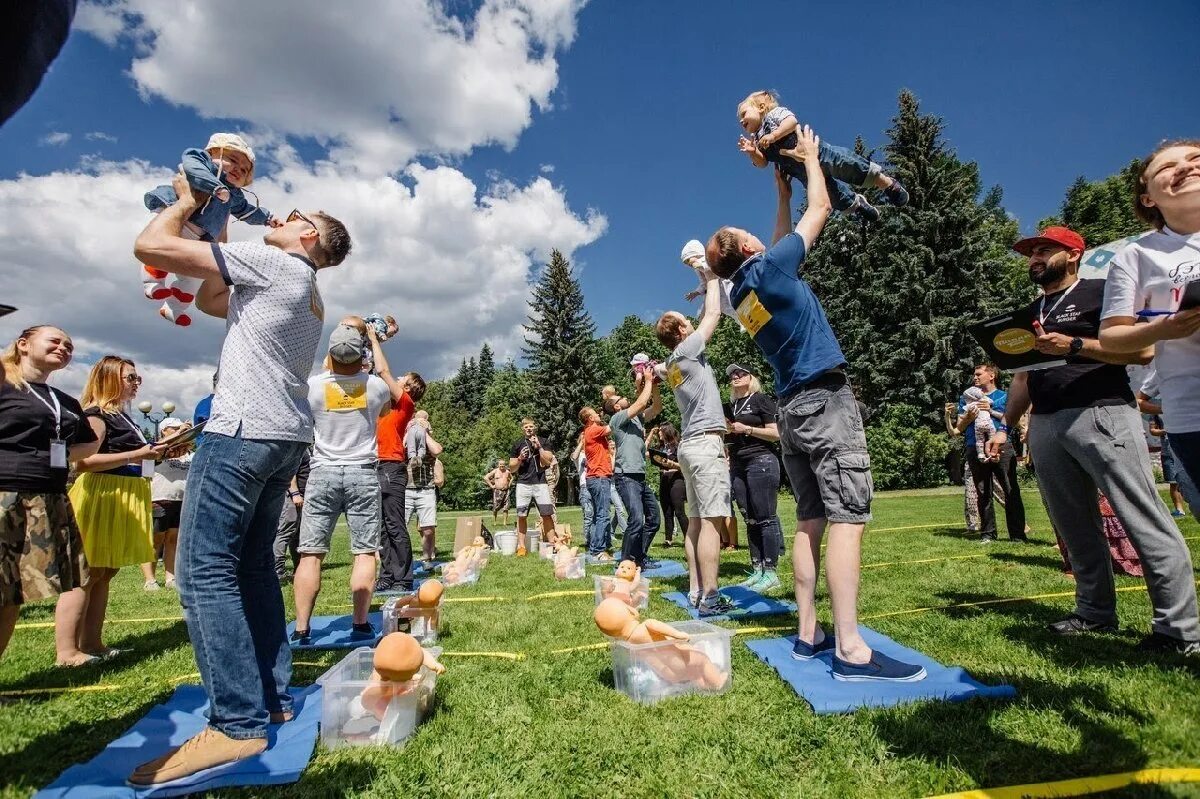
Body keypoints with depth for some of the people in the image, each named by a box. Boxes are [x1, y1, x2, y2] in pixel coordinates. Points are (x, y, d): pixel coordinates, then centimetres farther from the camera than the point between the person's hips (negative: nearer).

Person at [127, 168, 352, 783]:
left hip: (242, 432, -9)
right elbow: (208, 302, 33)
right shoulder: (306, 293, 24)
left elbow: (149, 246, -6)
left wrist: (185, 203, 12)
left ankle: (238, 723, -8)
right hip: (285, 439, 9)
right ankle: (271, 698, 16)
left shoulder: (271, 261, -4)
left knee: (204, 570, -9)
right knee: (252, 565, 12)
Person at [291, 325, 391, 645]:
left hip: (323, 473, 0)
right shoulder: (376, 386, -1)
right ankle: (360, 625, 3)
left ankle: (301, 629, 6)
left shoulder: (313, 385, -3)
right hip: (363, 473, 0)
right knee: (364, 551, 2)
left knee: (311, 553, 4)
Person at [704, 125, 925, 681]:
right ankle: (851, 649, -12)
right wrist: (809, 156, 25)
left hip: (791, 407, 8)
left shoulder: (743, 292, 16)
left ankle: (808, 633, 10)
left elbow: (780, 247, 32)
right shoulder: (768, 267, -4)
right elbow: (820, 209, 7)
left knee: (811, 521, 8)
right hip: (826, 398, -8)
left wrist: (781, 190, 39)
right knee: (848, 518, -11)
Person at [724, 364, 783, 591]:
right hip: (737, 466, 7)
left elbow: (776, 433, -6)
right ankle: (757, 570, 11)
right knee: (750, 520, 6)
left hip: (761, 461, -6)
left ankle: (771, 573, -3)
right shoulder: (729, 406, 19)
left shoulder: (762, 400, 1)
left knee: (765, 518, -7)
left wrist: (747, 429, -12)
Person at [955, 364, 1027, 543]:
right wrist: (969, 417, -5)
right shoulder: (967, 398, 18)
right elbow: (959, 428, 14)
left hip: (1002, 447, -2)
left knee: (1012, 491, -6)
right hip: (976, 449, 2)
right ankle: (987, 533, 10)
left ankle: (1018, 533, -1)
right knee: (983, 493, 4)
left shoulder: (1004, 396, 13)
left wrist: (991, 411, -8)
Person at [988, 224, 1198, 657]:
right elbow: (1023, 378, 22)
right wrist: (1005, 426, 14)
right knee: (1075, 528, 10)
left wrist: (1075, 345, -18)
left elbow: (1143, 350, -7)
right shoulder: (1030, 313, 22)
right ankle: (1095, 612, 19)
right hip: (1045, 426, 7)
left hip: (1102, 415, -6)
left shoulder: (1100, 292, 4)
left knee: (1146, 522, -6)